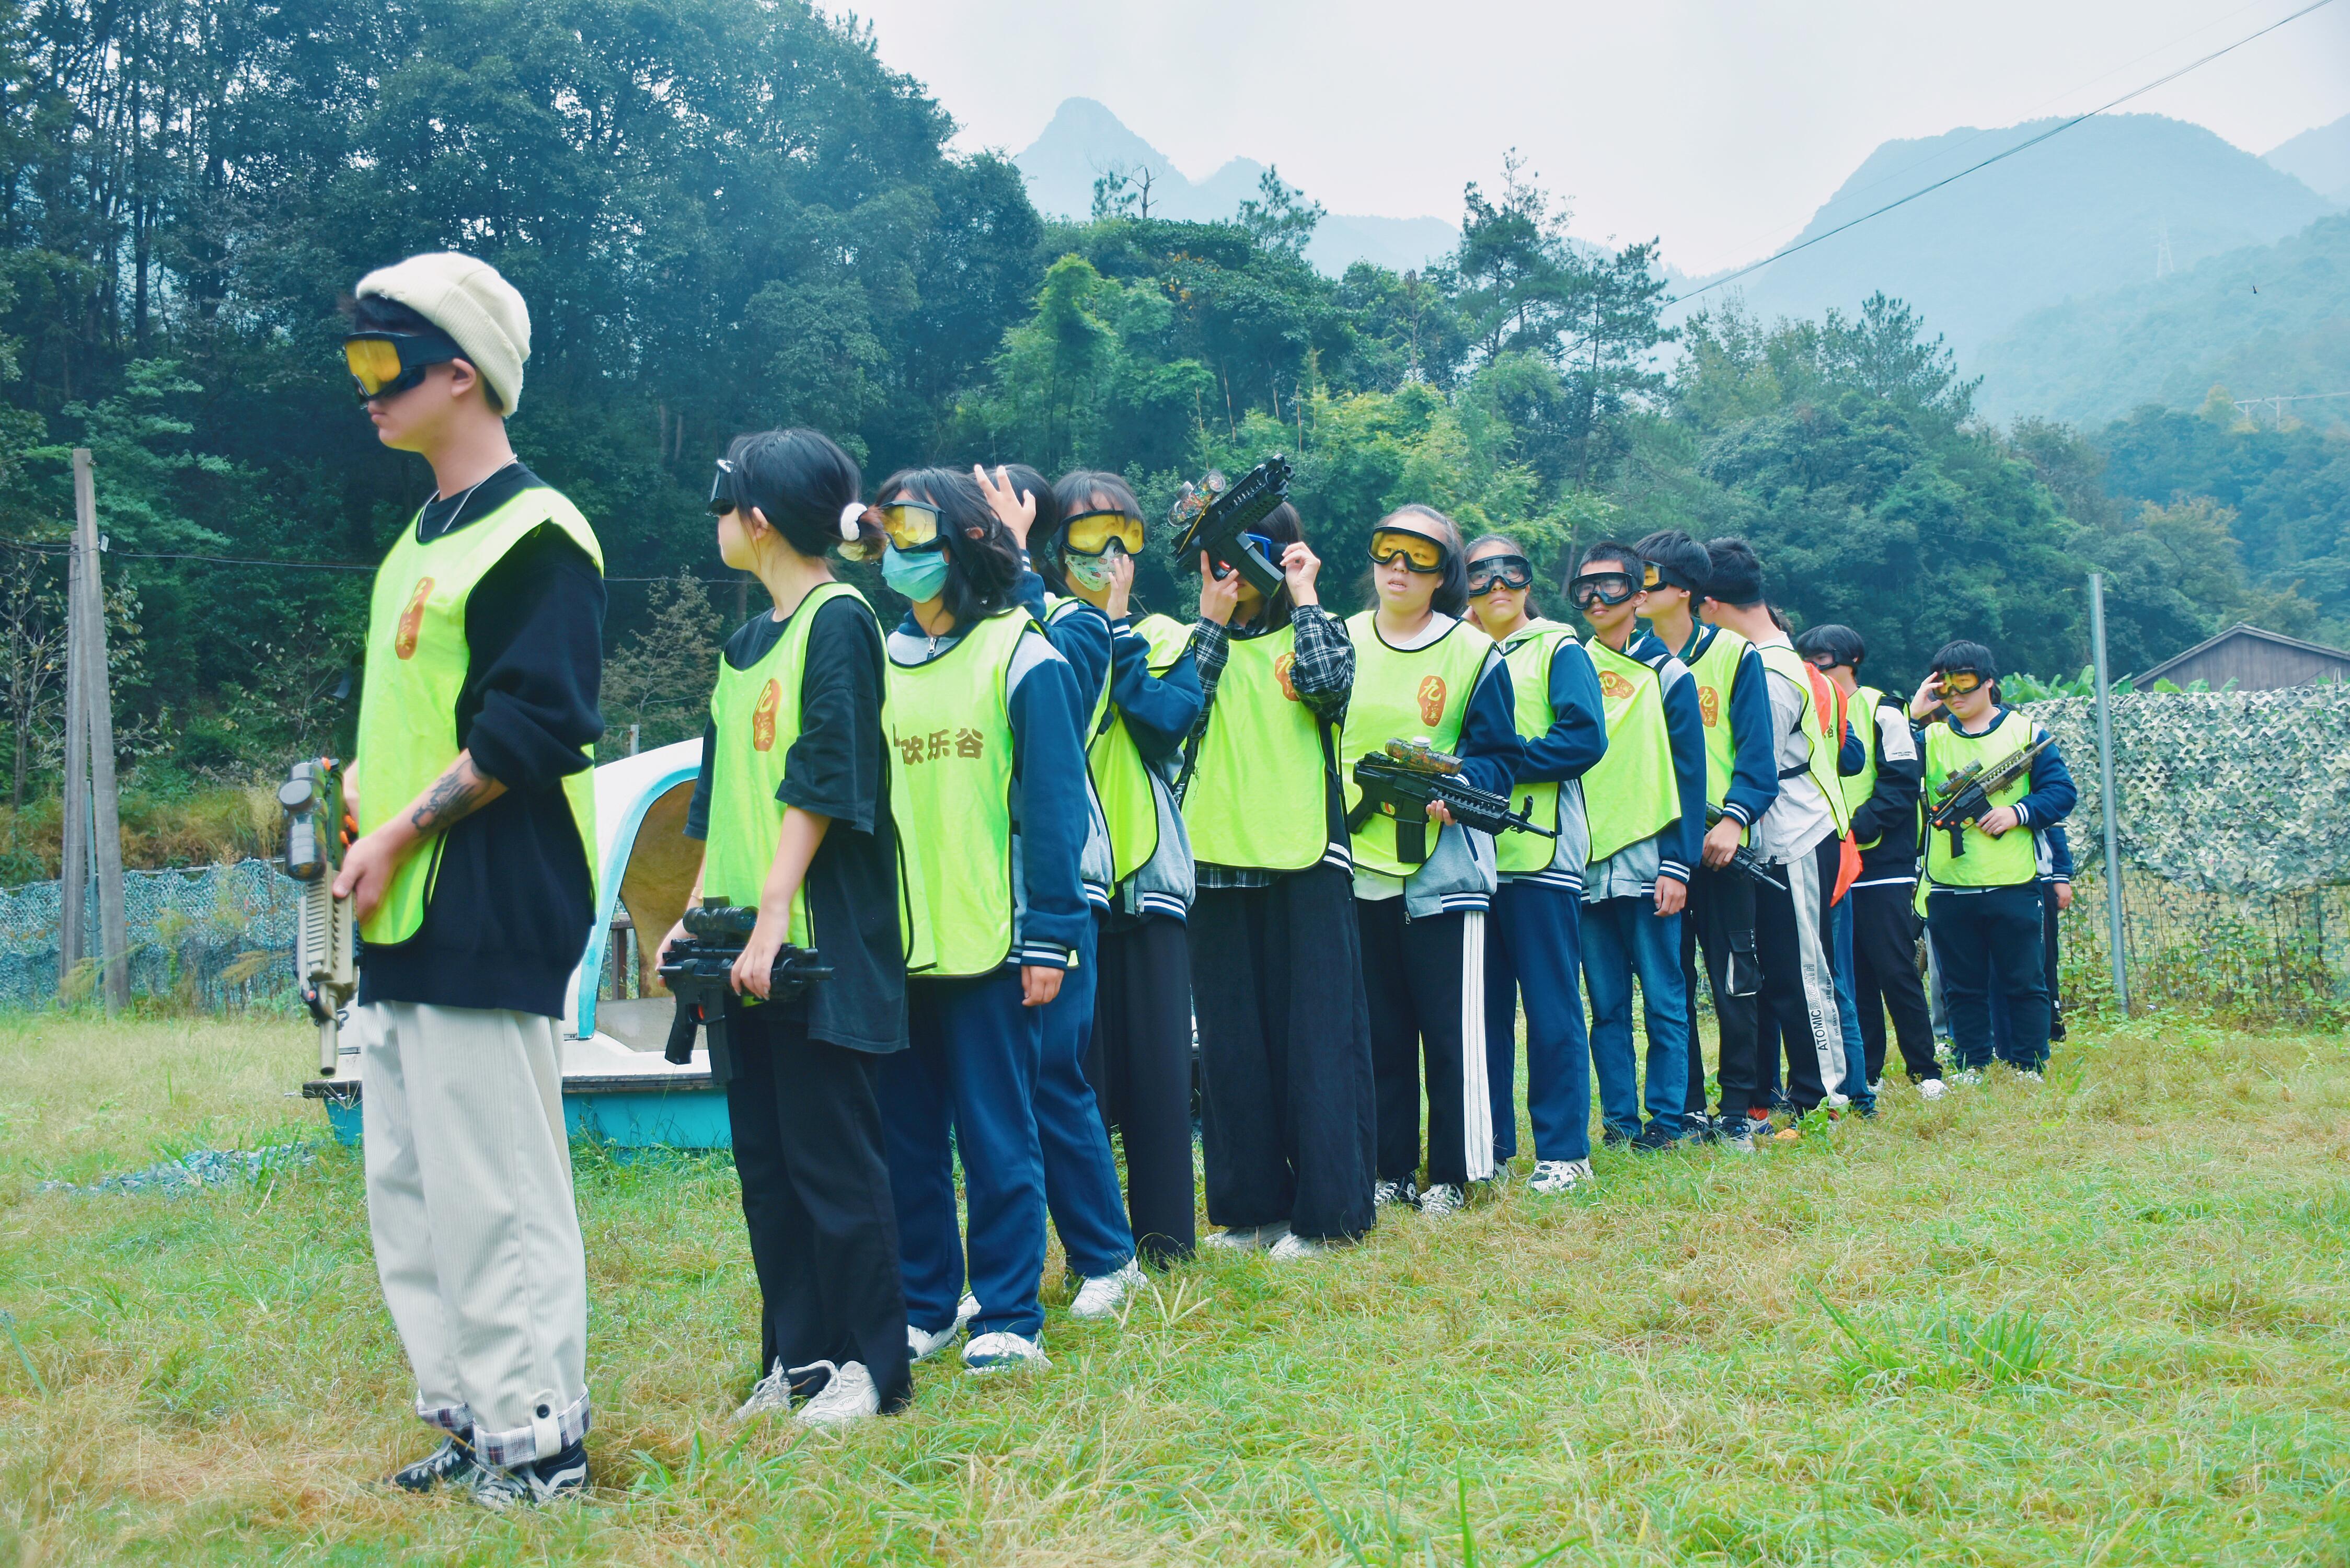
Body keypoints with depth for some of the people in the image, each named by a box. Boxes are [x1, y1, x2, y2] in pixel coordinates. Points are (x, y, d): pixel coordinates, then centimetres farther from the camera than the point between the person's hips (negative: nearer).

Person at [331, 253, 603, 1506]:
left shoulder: (535, 534, -10)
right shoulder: (420, 539, 19)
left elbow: (532, 725, -18)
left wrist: (401, 831, -15)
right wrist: (361, 784, 5)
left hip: (487, 917, -10)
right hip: (404, 922, 10)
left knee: (494, 1190, -5)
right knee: (406, 1188, 14)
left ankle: (539, 1438, 7)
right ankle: (469, 1415, 25)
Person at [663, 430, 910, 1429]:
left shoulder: (839, 621, -8)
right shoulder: (747, 643, 18)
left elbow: (822, 782, -15)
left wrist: (772, 914, -19)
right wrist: (697, 911, 14)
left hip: (820, 941, -9)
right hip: (750, 944, 9)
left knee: (832, 1154, -3)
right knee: (764, 1157, 10)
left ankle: (870, 1365, 7)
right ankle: (797, 1355, 19)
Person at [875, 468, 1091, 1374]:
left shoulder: (1021, 656, -3)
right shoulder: (878, 661, 12)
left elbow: (1054, 804, -6)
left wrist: (1049, 937, -11)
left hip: (989, 947, -5)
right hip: (894, 948, 5)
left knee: (997, 1137, 1)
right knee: (904, 1136, 10)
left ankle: (1008, 1316, 11)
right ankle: (923, 1306, 22)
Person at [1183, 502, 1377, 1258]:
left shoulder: (1313, 631, 7)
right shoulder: (1200, 640, 14)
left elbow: (1330, 687, -16)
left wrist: (1305, 599, -5)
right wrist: (1212, 621, -3)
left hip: (1304, 857, -3)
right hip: (1217, 857, 3)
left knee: (1316, 1032, -1)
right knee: (1231, 1040, 7)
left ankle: (1322, 1209, 5)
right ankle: (1248, 1205, 17)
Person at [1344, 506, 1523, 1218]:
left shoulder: (1475, 654, 2)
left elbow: (1498, 757, 0)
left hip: (1442, 861, -3)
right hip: (1357, 865, 3)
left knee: (1451, 1027, -1)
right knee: (1378, 1029, 9)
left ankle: (1452, 1175, 10)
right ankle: (1391, 1170, 19)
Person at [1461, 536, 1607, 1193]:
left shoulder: (1559, 650, 4)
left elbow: (1585, 738, -9)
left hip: (1541, 852, -5)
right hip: (1473, 855, 5)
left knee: (1552, 1008, -3)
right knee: (1482, 1007, 7)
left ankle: (1564, 1150, 3)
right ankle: (1488, 1145, 15)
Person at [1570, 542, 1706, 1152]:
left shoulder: (1666, 674, 3)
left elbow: (1689, 775, -1)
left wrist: (1678, 865, -9)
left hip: (1648, 865, -3)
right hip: (1585, 866, 3)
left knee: (1663, 1000, 0)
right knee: (1607, 1005, 7)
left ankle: (1666, 1118, 7)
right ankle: (1618, 1118, 13)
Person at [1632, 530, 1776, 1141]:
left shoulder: (1734, 654, 1)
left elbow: (1756, 752, -4)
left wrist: (1734, 819, -17)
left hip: (1718, 843, -3)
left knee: (1734, 978, 1)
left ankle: (1740, 1103, 10)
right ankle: (1685, 1107, 13)